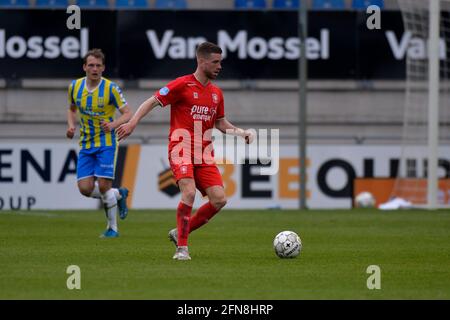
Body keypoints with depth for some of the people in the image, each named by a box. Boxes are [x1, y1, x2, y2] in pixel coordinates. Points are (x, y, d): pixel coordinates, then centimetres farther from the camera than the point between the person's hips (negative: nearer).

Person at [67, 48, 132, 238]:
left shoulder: (111, 88, -12)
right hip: (86, 145, 5)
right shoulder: (75, 86, 2)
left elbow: (127, 114, -8)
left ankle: (112, 228, 4)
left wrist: (113, 124, -28)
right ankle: (119, 194, 22)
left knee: (104, 186, -13)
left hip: (106, 143, -5)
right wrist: (71, 125, 0)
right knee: (85, 188, -6)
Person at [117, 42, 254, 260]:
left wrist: (240, 132, 8)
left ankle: (180, 233, 12)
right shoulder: (182, 85, -6)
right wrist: (132, 123, -19)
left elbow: (220, 123, 24)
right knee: (189, 193, -26)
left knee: (219, 200, -7)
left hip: (204, 155, 6)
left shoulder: (216, 93, 14)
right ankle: (182, 247, -13)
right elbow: (152, 102, -6)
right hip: (181, 151, -6)